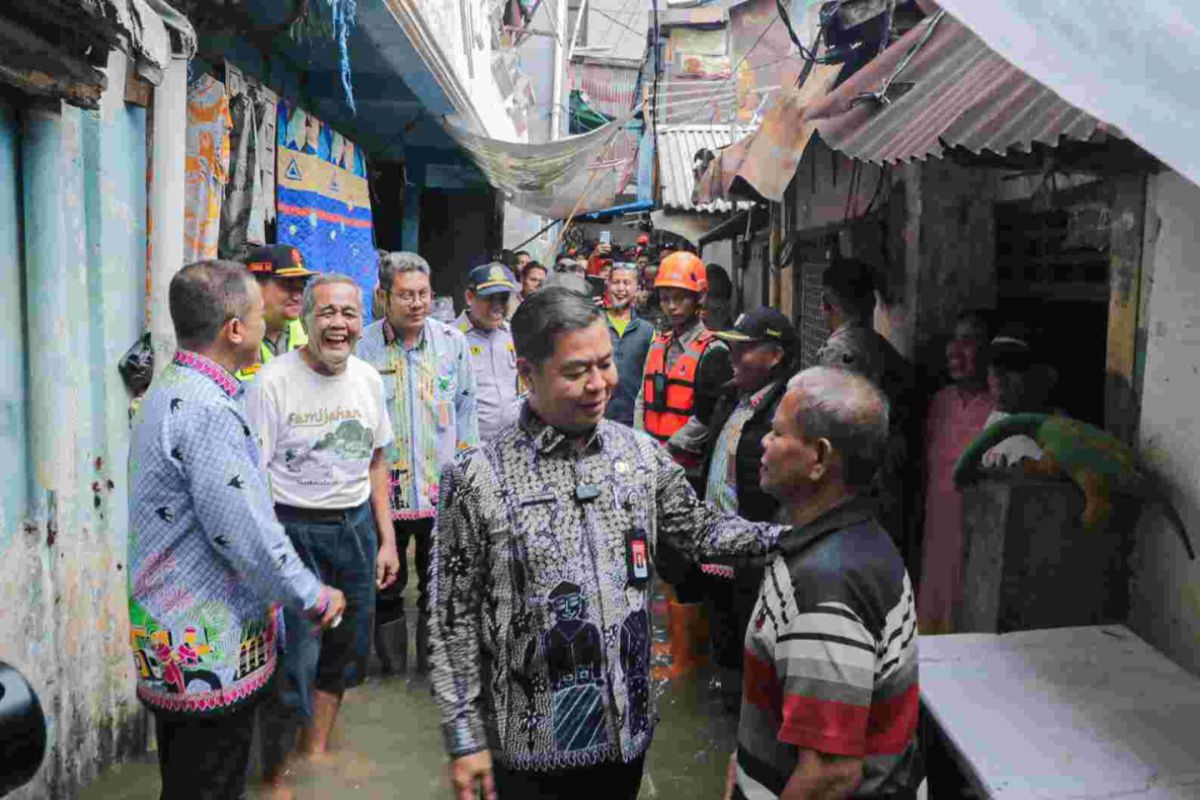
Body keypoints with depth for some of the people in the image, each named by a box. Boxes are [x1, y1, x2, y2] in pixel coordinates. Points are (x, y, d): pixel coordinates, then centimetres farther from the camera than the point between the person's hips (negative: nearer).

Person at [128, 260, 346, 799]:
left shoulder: (167, 392, 8)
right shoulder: (208, 411, -24)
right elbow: (245, 534, -25)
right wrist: (314, 598, -11)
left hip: (166, 641, 10)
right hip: (211, 653, -10)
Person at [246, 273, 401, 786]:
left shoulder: (368, 379, 5)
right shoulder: (274, 381, -12)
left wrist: (386, 538, 10)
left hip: (356, 526, 6)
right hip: (295, 530, -6)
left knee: (345, 652, 16)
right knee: (295, 663, -2)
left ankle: (316, 753, 38)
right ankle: (274, 774, 23)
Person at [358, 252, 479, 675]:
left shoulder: (453, 342, 0)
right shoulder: (363, 347, -7)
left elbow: (466, 408, 8)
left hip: (443, 487, 2)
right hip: (384, 488, -1)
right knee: (385, 585, 15)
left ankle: (435, 662, 33)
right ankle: (391, 664, 34)